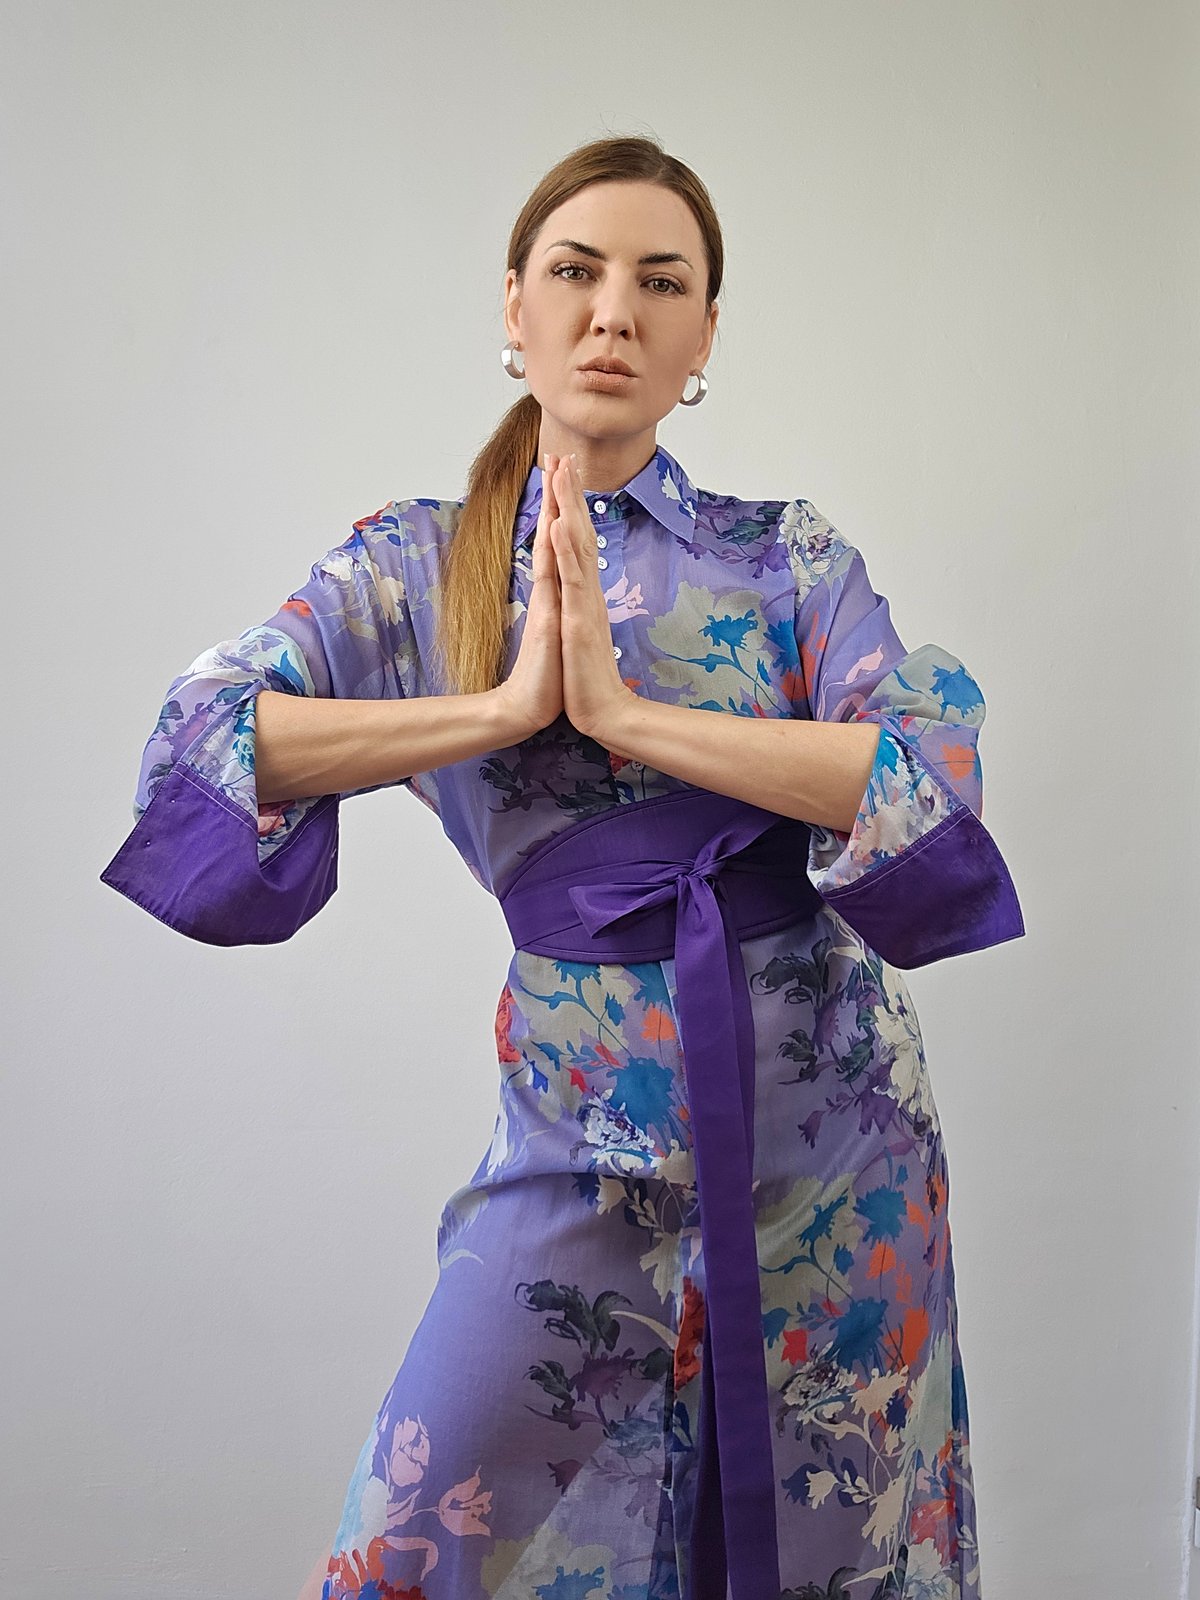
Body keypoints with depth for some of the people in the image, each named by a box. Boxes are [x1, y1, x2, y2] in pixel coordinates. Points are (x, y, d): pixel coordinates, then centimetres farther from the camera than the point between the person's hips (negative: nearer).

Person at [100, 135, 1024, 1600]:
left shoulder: (789, 554, 1)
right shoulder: (418, 562, 1)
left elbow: (932, 766, -15)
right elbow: (200, 731, -14)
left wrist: (625, 710, -19)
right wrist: (502, 709, -20)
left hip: (826, 1108, 1)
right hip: (584, 1124, 0)